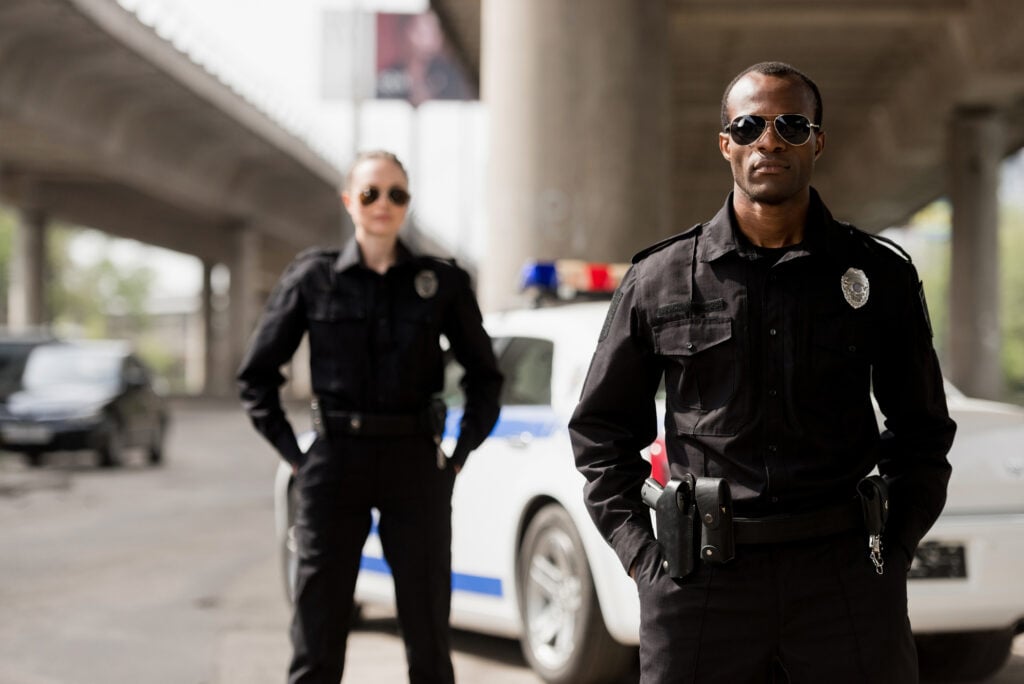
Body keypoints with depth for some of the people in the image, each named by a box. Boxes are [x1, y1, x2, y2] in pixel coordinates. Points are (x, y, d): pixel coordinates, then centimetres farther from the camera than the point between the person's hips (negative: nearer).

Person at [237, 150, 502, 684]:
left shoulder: (441, 282, 4)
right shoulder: (313, 278, 2)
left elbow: (483, 374, 14)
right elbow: (257, 374, 9)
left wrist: (461, 452, 5)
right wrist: (292, 453, 2)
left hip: (417, 465, 1)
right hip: (335, 463, 0)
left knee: (427, 635, 5)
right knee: (316, 639, 0)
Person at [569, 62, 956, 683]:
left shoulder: (880, 276, 8)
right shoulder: (660, 280, 6)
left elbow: (922, 429, 16)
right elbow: (601, 429, 13)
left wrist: (894, 549, 5)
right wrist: (639, 555, 3)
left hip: (845, 573, 1)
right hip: (701, 580, 0)